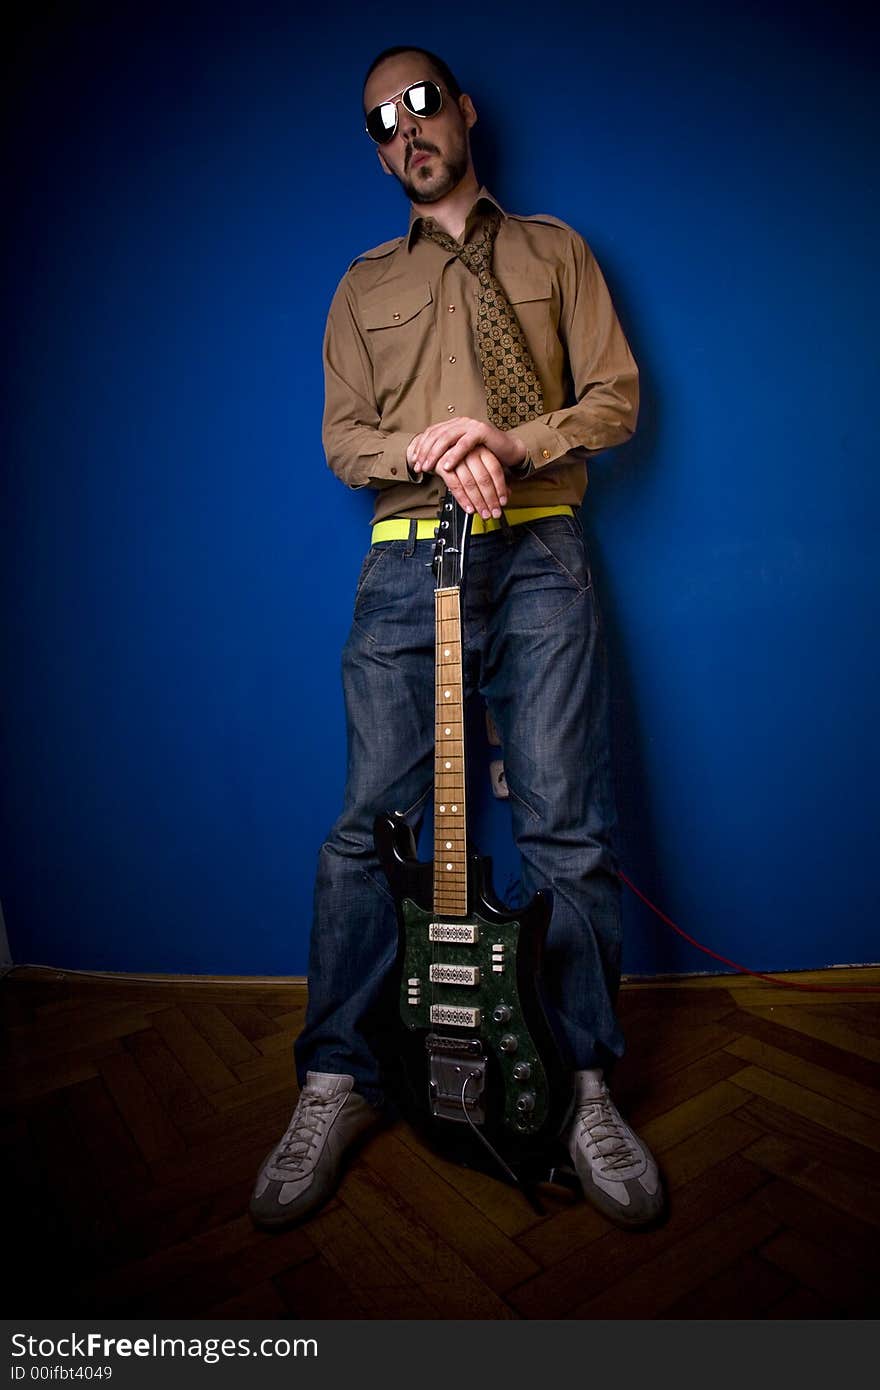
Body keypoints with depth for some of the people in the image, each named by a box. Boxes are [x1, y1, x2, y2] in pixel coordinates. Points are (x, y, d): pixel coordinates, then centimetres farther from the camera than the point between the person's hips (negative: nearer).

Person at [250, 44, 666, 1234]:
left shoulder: (553, 250, 21)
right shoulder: (363, 284, 23)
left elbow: (617, 398, 10)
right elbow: (341, 436, 13)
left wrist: (513, 441, -9)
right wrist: (424, 452, -10)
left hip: (541, 556, 0)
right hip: (406, 563, 1)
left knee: (567, 829, -7)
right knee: (369, 825, -4)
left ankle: (587, 1088, 9)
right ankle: (336, 1087, 10)